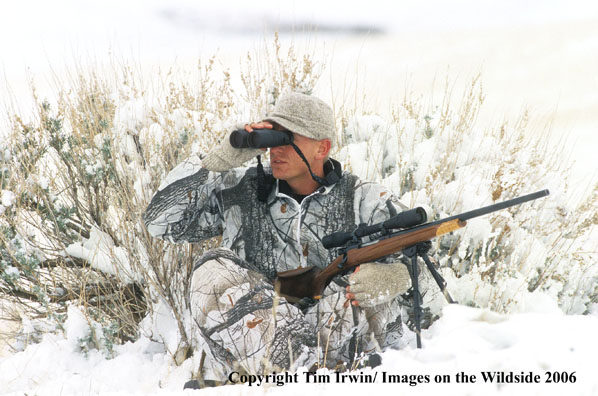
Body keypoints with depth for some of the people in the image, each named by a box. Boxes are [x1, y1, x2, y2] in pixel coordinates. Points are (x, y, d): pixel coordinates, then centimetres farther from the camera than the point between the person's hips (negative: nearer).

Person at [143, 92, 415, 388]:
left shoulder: (363, 201, 3)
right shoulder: (238, 191, 5)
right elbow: (159, 220, 0)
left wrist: (390, 277, -27)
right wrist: (220, 160, -8)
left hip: (340, 341, -1)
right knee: (215, 269, -22)